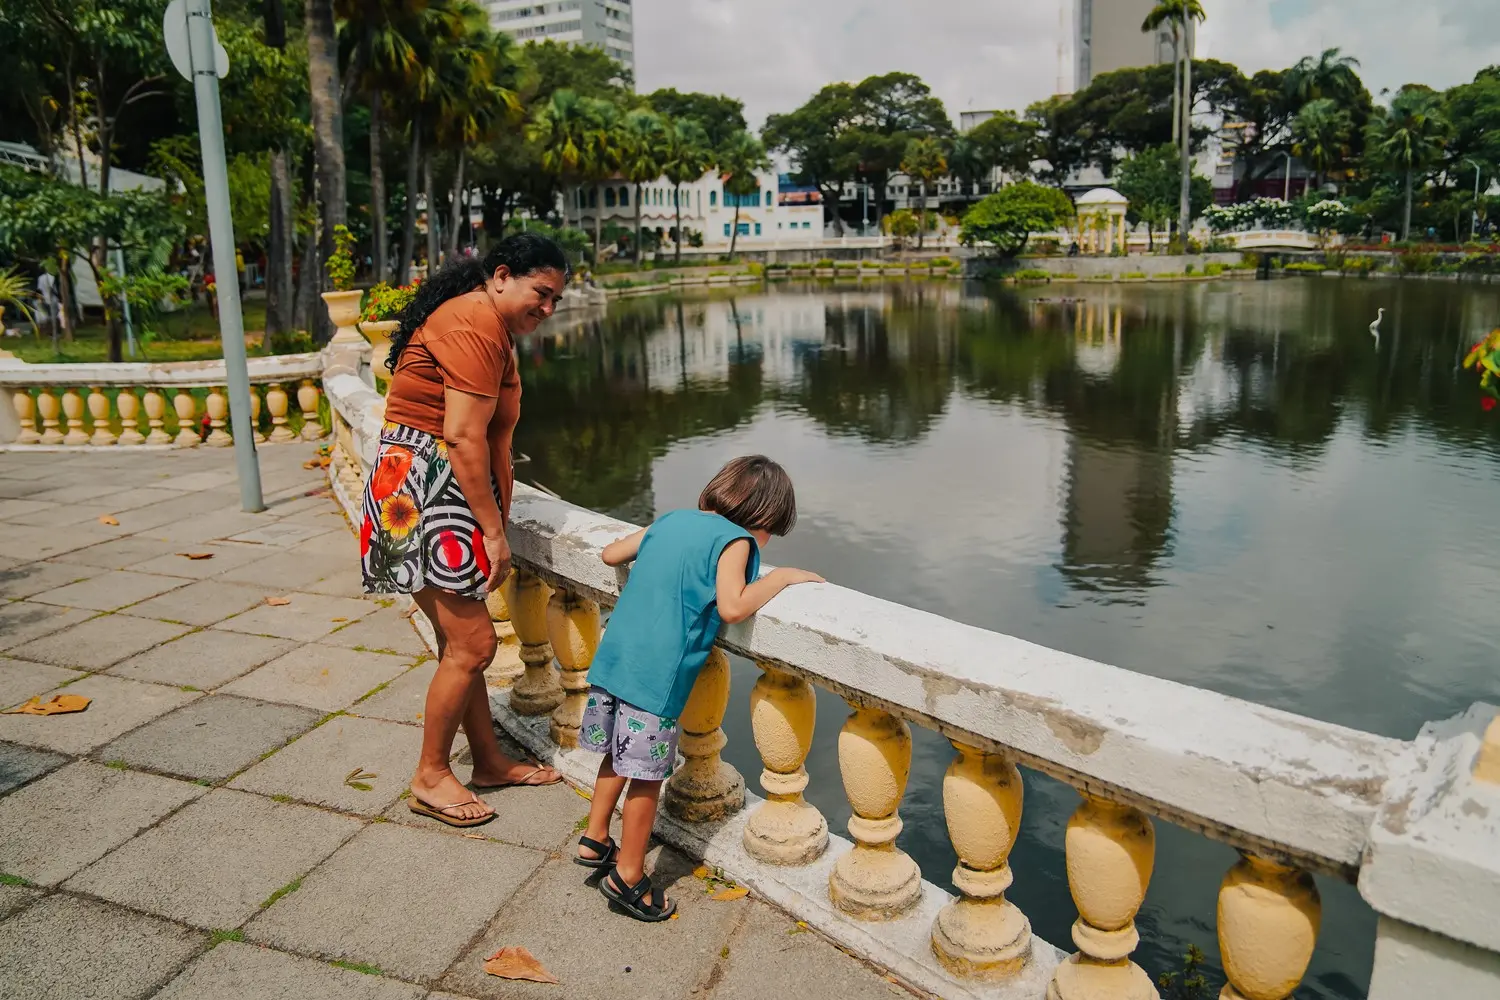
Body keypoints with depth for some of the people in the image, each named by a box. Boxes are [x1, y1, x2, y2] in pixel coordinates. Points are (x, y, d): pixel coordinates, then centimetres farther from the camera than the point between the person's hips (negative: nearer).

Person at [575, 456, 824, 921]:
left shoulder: (670, 520, 15)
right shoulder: (734, 540, -7)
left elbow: (611, 553, 25)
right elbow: (732, 607, -22)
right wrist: (780, 577, -9)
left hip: (613, 657, 8)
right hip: (657, 674, -8)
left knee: (618, 753, 24)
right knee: (646, 775, 6)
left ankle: (595, 840, 38)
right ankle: (628, 875, 18)